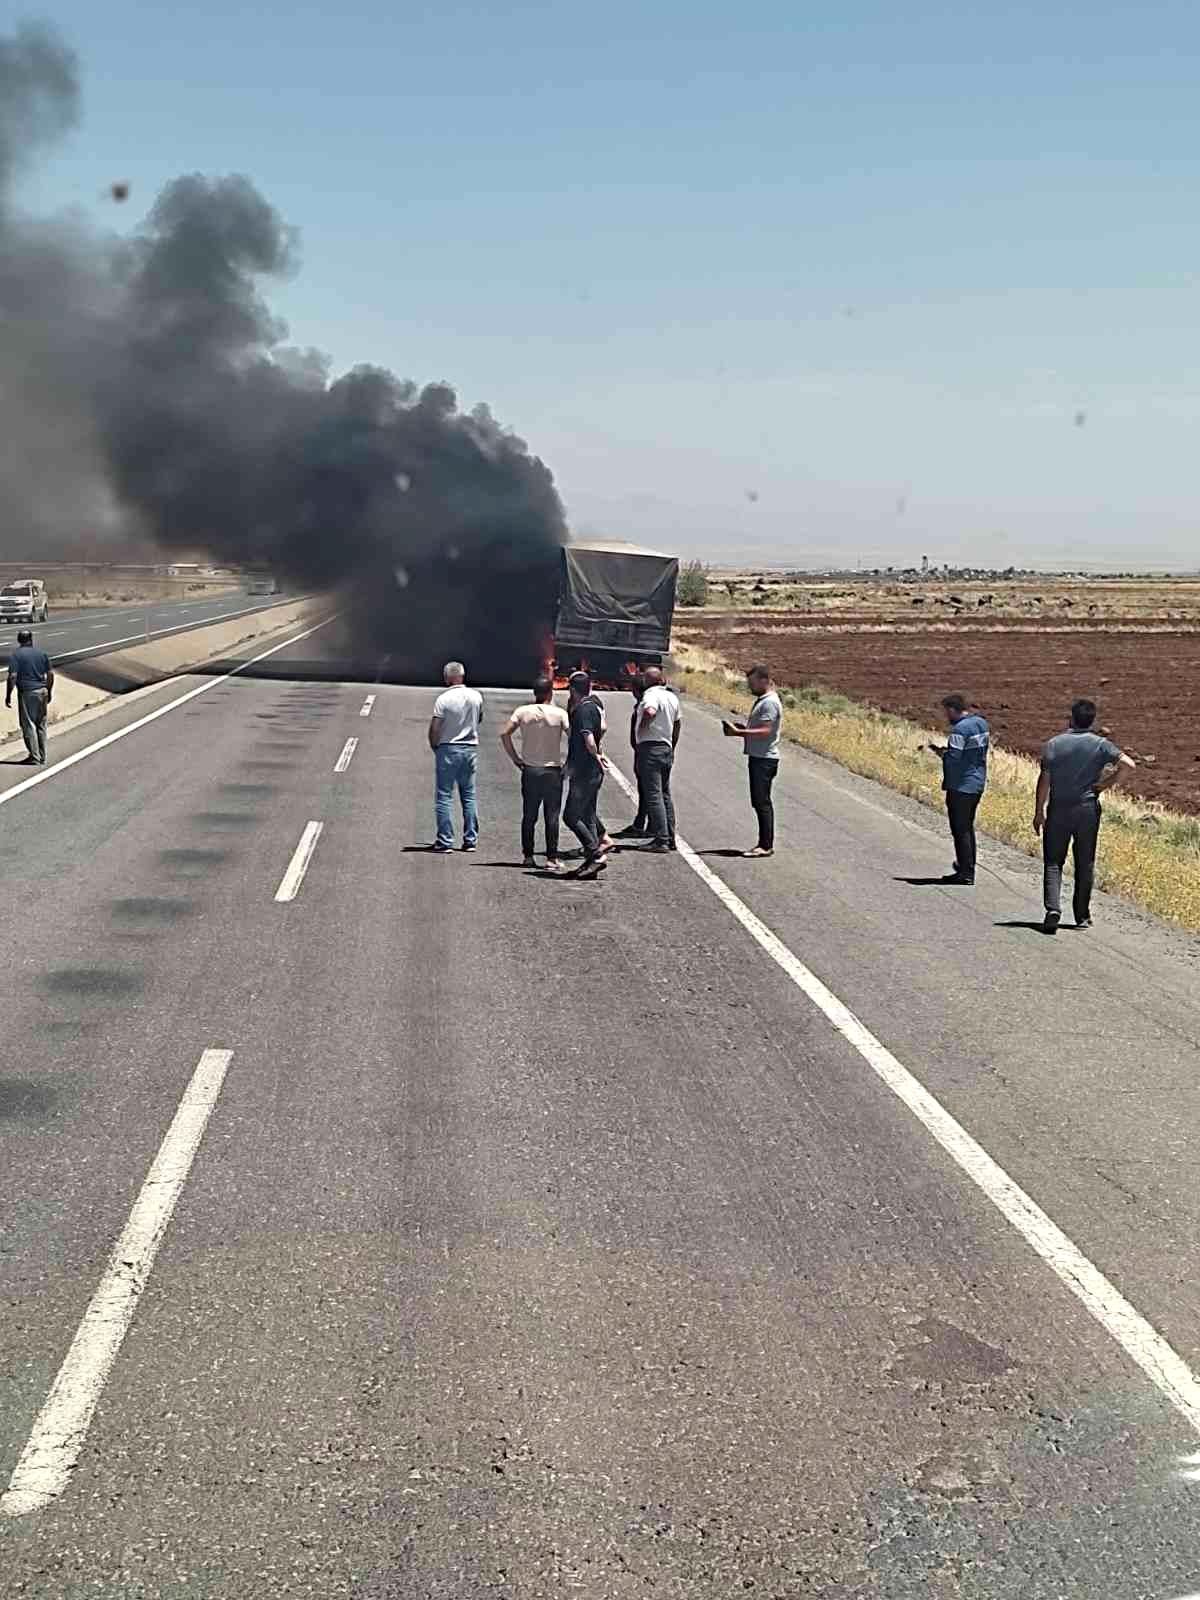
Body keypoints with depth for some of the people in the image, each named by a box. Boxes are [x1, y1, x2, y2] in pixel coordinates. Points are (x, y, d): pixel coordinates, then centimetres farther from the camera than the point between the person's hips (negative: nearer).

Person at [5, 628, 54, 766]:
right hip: (42, 691, 5)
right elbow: (51, 674, 6)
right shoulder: (42, 653, 6)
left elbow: (12, 677, -15)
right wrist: (49, 692, 17)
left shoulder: (16, 655, -8)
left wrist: (8, 695, -8)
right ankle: (42, 757, 17)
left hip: (26, 692, -5)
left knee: (28, 725, 1)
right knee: (41, 725, 13)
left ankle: (34, 757, -2)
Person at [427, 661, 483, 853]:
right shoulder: (476, 696, 2)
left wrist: (434, 746, 3)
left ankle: (445, 841, -2)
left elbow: (434, 729, -13)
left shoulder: (443, 699, -13)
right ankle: (470, 839, 11)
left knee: (444, 796, 1)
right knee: (469, 795, 12)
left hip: (448, 749, -4)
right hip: (471, 748, 4)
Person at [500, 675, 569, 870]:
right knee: (552, 817, 1)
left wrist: (514, 758, 0)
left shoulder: (523, 711, -1)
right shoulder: (559, 713, -7)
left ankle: (528, 856, 13)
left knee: (529, 816, 11)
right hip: (552, 771, -2)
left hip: (529, 770, 3)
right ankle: (552, 858, -1)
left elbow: (504, 733, -7)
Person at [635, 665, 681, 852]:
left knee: (654, 795, -8)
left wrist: (642, 728, -17)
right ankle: (670, 839, 18)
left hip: (650, 747, -8)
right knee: (665, 795, 16)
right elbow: (678, 723, 22)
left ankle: (662, 840, -12)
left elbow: (650, 712, -34)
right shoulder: (672, 697, 13)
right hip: (667, 749, 8)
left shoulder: (651, 695, -13)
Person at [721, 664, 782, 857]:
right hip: (758, 758, 11)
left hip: (764, 759, -11)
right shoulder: (762, 700, 19)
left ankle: (766, 845, -9)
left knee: (762, 802, -10)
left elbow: (765, 731, -22)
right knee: (759, 802, 12)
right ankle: (765, 844, 16)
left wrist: (739, 732, -22)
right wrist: (740, 727, 9)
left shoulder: (770, 702, -14)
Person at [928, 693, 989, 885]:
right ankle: (968, 870, 26)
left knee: (960, 829, -1)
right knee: (968, 827, 19)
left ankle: (965, 873, 1)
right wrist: (947, 749, 11)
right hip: (978, 784, 9)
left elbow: (953, 759, -23)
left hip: (961, 787, -9)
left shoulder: (960, 729, -19)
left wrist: (941, 752, -3)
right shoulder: (981, 723, 9)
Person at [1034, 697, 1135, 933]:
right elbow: (1127, 763, -15)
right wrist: (1106, 783, -2)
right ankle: (1082, 916, 16)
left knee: (1053, 862, 4)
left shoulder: (1053, 744, -3)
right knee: (1085, 864, 11)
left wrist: (1039, 812, 2)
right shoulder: (1100, 744, -3)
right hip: (1088, 808, 0)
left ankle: (1053, 908, -16)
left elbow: (1044, 780, -4)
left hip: (1058, 810, 0)